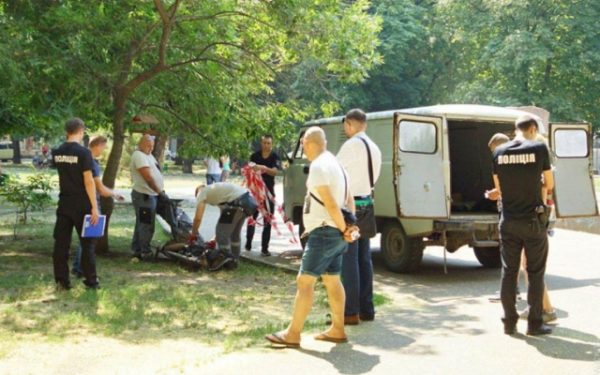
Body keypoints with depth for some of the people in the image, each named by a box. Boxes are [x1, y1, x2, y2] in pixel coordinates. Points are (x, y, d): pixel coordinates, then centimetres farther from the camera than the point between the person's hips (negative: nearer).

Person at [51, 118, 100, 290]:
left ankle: (62, 281, 9)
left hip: (64, 204, 5)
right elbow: (88, 181, -17)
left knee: (61, 243, 7)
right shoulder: (83, 152, -14)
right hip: (81, 205, -5)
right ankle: (91, 281, 8)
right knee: (87, 243, 5)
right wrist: (94, 207, -15)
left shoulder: (57, 152, 5)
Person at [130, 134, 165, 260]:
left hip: (150, 194, 10)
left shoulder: (148, 155, 17)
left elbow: (154, 173, 18)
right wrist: (159, 191, -17)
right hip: (144, 195, -10)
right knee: (147, 226, -6)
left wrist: (161, 191, 8)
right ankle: (145, 253, -1)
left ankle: (137, 250, 25)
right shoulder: (139, 155, -14)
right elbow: (148, 177, -21)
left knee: (141, 224, 16)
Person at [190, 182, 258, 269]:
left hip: (238, 202, -9)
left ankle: (226, 261, 7)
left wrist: (193, 234, 15)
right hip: (248, 199, 9)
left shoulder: (202, 192, 11)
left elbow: (198, 218, 1)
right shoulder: (216, 190, 35)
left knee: (221, 232, 4)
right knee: (235, 233, 24)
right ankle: (234, 260, 33)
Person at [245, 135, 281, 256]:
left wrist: (264, 168, -39)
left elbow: (275, 171, -20)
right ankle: (248, 243, 29)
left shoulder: (275, 157, -4)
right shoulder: (255, 156, 2)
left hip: (268, 191, -1)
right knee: (252, 217, 12)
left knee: (268, 221, -1)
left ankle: (264, 248, 3)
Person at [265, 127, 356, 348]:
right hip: (336, 233, 10)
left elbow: (330, 203, -22)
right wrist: (349, 225, 11)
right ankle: (337, 330, 23)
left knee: (305, 281, -6)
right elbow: (348, 199, 17)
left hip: (324, 232, -10)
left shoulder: (318, 166, -16)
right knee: (332, 280, 16)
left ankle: (293, 334, -3)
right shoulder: (335, 163, 16)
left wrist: (343, 228, -13)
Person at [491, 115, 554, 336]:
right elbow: (549, 185, 1)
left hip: (508, 221, 3)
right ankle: (534, 323, 11)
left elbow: (499, 189, 8)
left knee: (508, 271, 10)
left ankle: (509, 322, 14)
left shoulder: (499, 152, 2)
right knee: (535, 272, 7)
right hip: (532, 220, -3)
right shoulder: (539, 148, -8)